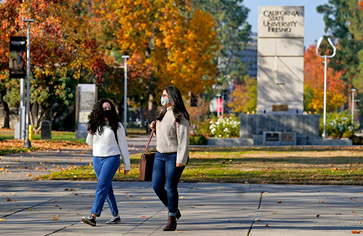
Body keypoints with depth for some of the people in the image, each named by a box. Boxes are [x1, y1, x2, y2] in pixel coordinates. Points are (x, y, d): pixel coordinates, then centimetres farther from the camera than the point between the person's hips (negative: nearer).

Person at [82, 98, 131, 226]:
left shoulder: (116, 125, -3)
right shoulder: (94, 125, 7)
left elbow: (123, 145, 1)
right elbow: (89, 143, 17)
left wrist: (127, 165, 1)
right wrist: (91, 133, -5)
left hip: (112, 158, -5)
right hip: (97, 159, 5)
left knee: (102, 186, -15)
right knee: (107, 188, 9)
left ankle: (93, 216, -23)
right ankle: (116, 215, 19)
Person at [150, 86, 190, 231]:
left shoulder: (179, 116, -13)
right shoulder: (164, 114, 13)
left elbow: (183, 139, -17)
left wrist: (181, 160, -22)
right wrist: (155, 128, 5)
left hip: (174, 156, -8)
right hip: (160, 155, 8)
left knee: (171, 187, -5)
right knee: (157, 186, 5)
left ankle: (172, 220, 7)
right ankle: (173, 210, 26)